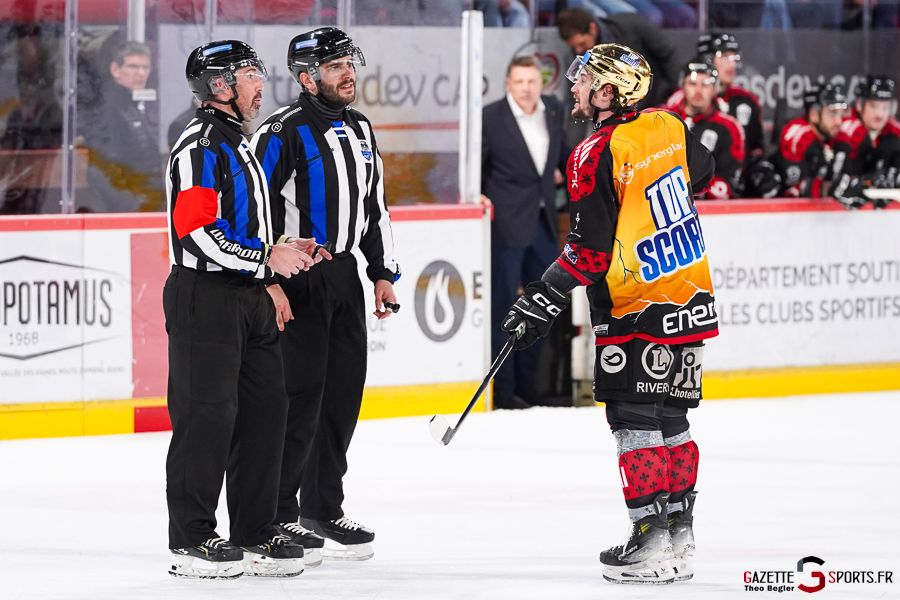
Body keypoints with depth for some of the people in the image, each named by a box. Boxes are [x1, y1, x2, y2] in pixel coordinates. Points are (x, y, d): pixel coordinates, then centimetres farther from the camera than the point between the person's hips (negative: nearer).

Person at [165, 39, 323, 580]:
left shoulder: (237, 145, 21)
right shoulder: (200, 145, -13)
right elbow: (196, 230, -21)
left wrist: (285, 250, 15)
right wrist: (266, 257, -17)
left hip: (247, 297, 10)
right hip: (205, 297, -10)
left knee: (267, 408, 8)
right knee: (209, 414, -8)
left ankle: (257, 534, 14)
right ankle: (192, 540, -3)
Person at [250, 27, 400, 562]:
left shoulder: (360, 130, 14)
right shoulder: (284, 132, -11)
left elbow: (375, 206, 22)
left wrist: (384, 272, 17)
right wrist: (268, 283, -19)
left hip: (345, 277, 8)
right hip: (296, 282, -8)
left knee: (343, 395, 9)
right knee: (299, 396, -8)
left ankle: (323, 507, 19)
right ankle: (276, 513, 1)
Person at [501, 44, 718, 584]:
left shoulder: (595, 156, -16)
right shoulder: (669, 127, 5)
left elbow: (591, 249, -18)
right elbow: (702, 174, 25)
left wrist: (546, 301, -11)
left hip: (637, 308, -7)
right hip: (692, 294, 7)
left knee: (635, 419, -2)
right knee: (671, 417, 14)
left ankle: (651, 538, -5)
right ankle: (679, 535, 16)